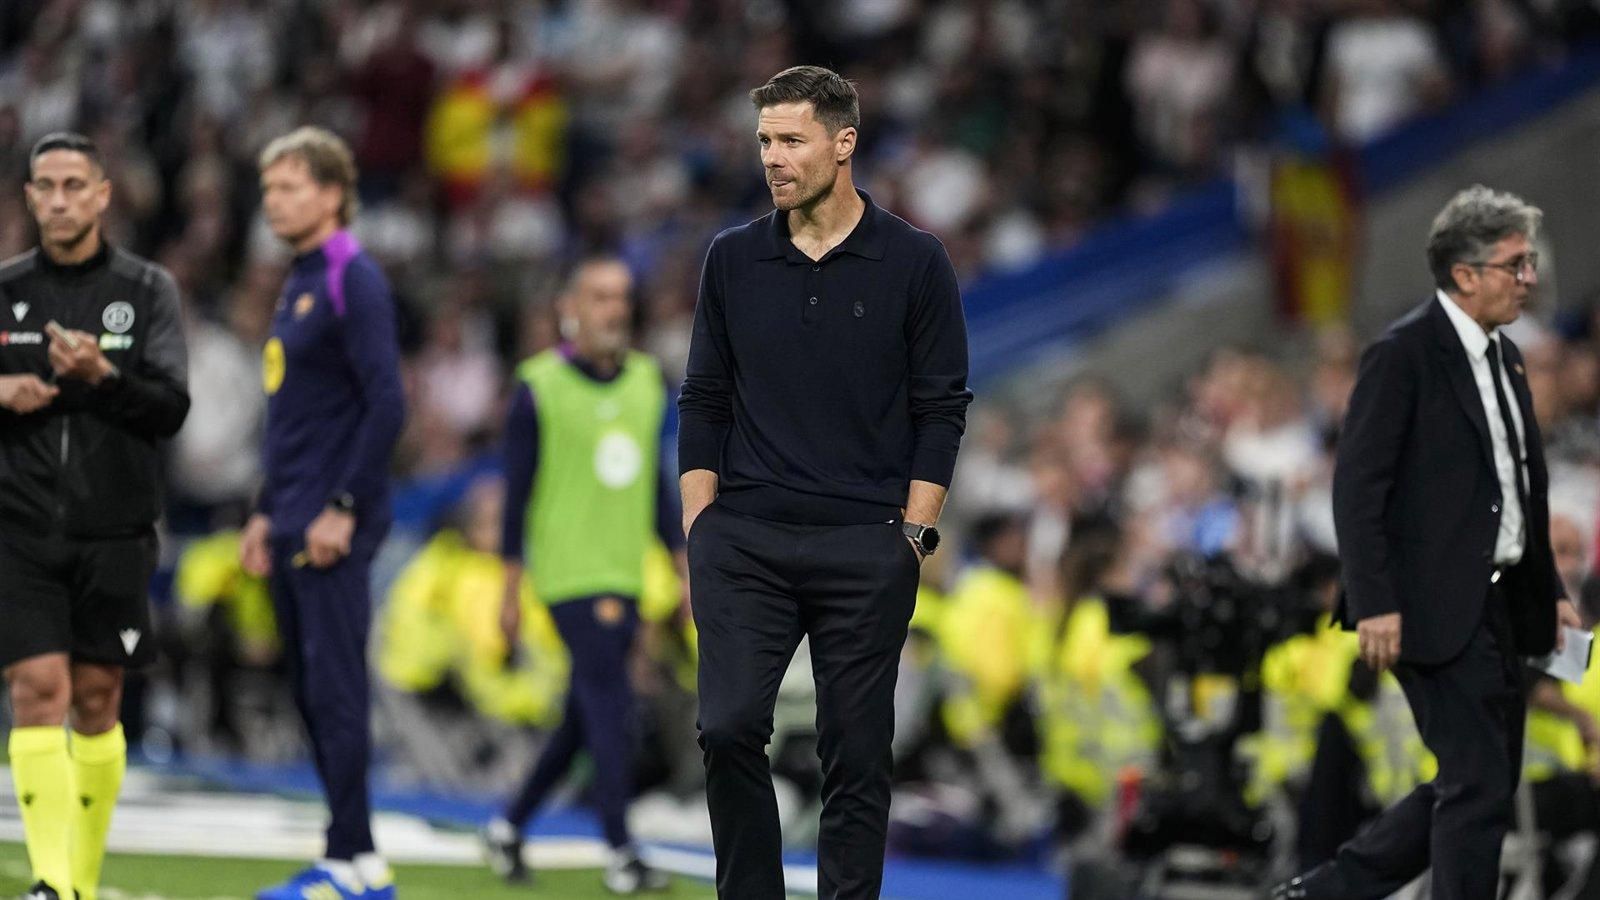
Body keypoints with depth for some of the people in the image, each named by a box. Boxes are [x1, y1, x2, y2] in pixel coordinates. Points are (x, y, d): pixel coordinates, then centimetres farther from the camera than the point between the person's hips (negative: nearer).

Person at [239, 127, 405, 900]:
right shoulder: (296, 287, 18)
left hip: (332, 528, -9)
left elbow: (386, 404, -17)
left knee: (334, 690, -9)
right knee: (310, 693, 8)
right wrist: (266, 512, 21)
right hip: (292, 529, 9)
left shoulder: (354, 283, -10)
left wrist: (344, 510, -19)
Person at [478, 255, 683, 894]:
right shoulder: (539, 387, -6)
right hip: (570, 575, -6)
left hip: (625, 577, 6)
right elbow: (517, 493, -4)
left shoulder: (648, 381, 10)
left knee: (584, 721, 10)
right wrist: (510, 592, -5)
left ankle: (510, 827, 26)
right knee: (611, 706, -14)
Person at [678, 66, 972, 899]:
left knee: (856, 754, 3)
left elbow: (940, 410, -2)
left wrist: (911, 539, -7)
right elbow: (704, 403, 8)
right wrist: (698, 536, 2)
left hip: (863, 550, -2)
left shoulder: (913, 263, -3)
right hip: (746, 544, 2)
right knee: (729, 727, -10)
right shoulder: (733, 259, 5)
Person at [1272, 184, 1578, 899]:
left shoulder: (1504, 357, 15)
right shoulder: (1404, 355, -12)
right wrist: (1375, 604, -21)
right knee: (1478, 786, -8)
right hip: (1437, 611, -9)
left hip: (1499, 606, 9)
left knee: (1481, 786, 12)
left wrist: (1550, 592, 16)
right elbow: (1357, 487, -15)